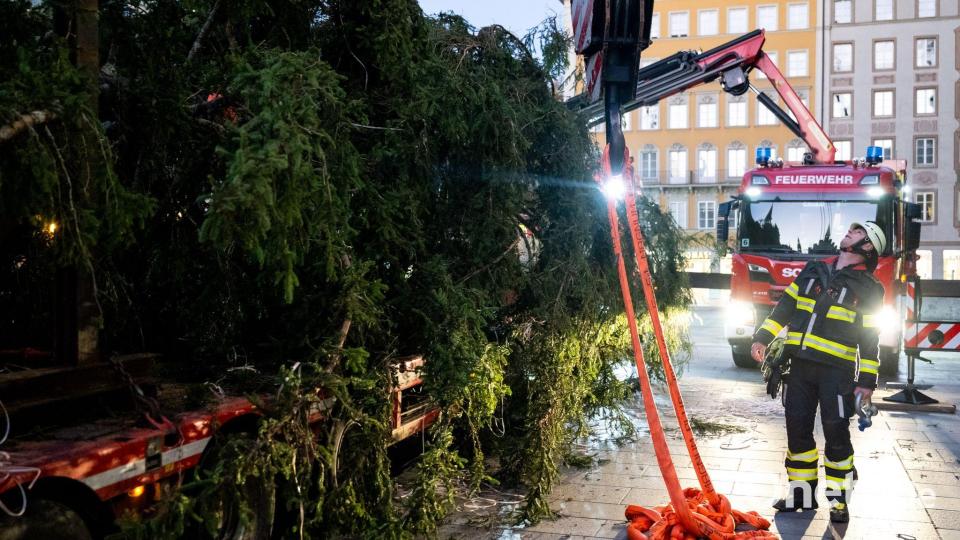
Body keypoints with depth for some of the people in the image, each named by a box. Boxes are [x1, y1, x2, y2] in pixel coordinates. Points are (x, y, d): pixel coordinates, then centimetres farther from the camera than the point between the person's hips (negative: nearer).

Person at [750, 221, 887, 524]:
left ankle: (838, 500, 11)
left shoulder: (868, 288, 2)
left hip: (837, 370, -4)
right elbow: (786, 306, 14)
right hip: (800, 366, 4)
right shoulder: (814, 270, 14)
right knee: (797, 430, 7)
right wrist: (762, 338, 6)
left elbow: (870, 338, -2)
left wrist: (867, 381, -6)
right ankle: (802, 493, 20)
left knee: (836, 433, -3)